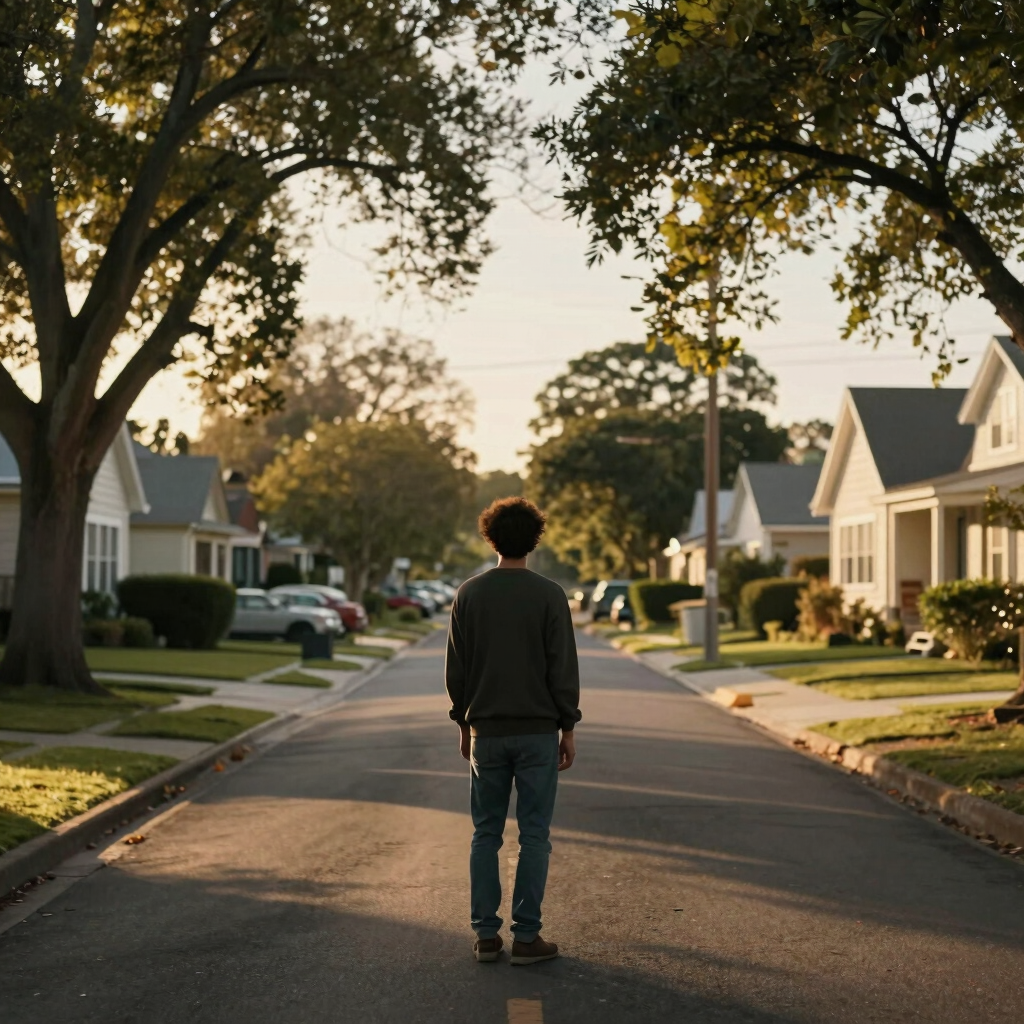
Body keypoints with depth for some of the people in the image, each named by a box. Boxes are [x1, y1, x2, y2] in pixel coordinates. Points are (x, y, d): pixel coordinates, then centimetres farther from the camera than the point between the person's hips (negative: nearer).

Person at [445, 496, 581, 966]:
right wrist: (568, 728, 1)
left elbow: (455, 667, 5)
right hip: (537, 730, -2)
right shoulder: (549, 595, -7)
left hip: (486, 732, 3)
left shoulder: (469, 594, 1)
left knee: (486, 834, 9)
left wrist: (463, 723, 15)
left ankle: (486, 934, 9)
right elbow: (563, 668, -7)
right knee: (534, 835, 3)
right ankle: (526, 936, 3)